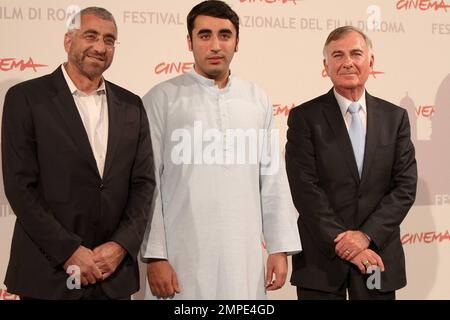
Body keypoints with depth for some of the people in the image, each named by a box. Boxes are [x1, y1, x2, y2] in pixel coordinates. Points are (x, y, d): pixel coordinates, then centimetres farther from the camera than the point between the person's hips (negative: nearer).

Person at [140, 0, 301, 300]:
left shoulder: (257, 99, 7)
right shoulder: (162, 98, -3)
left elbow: (273, 179, 8)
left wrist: (280, 247, 4)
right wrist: (154, 256, -8)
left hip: (244, 258, 3)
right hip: (182, 257, -3)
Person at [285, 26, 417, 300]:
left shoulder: (396, 117, 5)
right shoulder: (304, 117, -3)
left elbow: (406, 185, 0)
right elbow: (305, 189, -10)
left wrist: (367, 235, -11)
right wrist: (342, 242, -14)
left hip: (379, 254, 3)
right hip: (322, 258, -2)